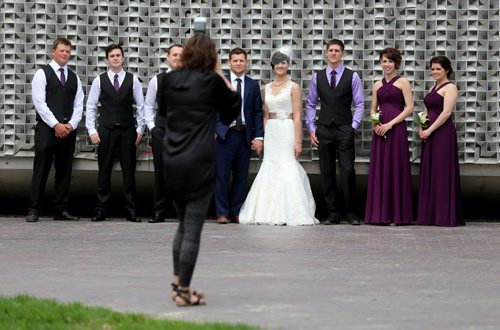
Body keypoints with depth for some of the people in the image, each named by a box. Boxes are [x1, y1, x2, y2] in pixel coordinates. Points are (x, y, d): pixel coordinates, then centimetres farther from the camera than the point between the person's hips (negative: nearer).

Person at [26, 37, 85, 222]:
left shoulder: (74, 78, 16)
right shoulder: (42, 74, 0)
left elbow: (78, 105, 10)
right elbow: (39, 102, -8)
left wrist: (71, 125, -7)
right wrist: (56, 125, -14)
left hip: (68, 130, 5)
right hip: (46, 129, -5)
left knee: (65, 171, 5)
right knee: (41, 171, -7)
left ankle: (61, 210, 9)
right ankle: (33, 210, -5)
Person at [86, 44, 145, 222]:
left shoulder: (132, 80, 4)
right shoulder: (99, 80, 4)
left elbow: (140, 106, 6)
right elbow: (91, 106, 6)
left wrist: (140, 129, 1)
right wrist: (92, 130, -1)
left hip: (128, 131, 0)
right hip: (106, 130, 0)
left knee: (129, 171, 2)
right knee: (104, 170, 2)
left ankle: (131, 209, 5)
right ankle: (101, 209, 5)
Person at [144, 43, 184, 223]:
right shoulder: (156, 80, 7)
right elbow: (148, 106, 12)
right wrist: (151, 126, 3)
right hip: (161, 132, 1)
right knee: (161, 173, 2)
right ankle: (158, 213, 8)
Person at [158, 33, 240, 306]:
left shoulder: (170, 79, 5)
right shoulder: (212, 81, -7)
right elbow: (233, 109, 7)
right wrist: (220, 73, 7)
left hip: (171, 161, 5)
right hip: (199, 163, -5)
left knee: (184, 223, 19)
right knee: (193, 228, 0)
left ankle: (177, 283, 20)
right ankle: (184, 292, 1)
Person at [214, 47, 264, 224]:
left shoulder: (253, 85, 10)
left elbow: (258, 112, 8)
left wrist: (258, 137, 0)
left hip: (245, 136, 2)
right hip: (224, 134, -2)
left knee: (241, 176, 5)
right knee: (222, 175, -3)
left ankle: (236, 212, 11)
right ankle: (222, 213, 2)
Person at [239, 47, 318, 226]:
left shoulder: (293, 87, -2)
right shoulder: (267, 88, 13)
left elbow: (297, 116, -7)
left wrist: (298, 141, -13)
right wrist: (263, 137, 8)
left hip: (287, 132, -5)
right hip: (271, 133, 5)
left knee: (288, 169, -7)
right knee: (270, 169, 2)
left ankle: (291, 213, -1)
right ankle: (271, 213, 8)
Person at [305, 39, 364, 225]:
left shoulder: (352, 77, 4)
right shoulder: (317, 77, 10)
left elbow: (359, 104, 3)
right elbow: (310, 104, 12)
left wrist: (354, 126, -6)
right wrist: (311, 128, 4)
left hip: (344, 130, -2)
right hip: (324, 130, 2)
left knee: (348, 171, -9)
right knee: (327, 173, 3)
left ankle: (350, 212, -1)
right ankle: (333, 213, 8)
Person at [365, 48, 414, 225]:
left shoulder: (402, 82, 1)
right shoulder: (377, 85, 16)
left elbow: (409, 108, -6)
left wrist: (390, 124, -13)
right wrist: (375, 123, -4)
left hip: (396, 129, -5)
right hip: (380, 131, 5)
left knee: (396, 169, -5)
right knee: (379, 169, 3)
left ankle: (398, 214, 0)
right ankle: (380, 214, 7)